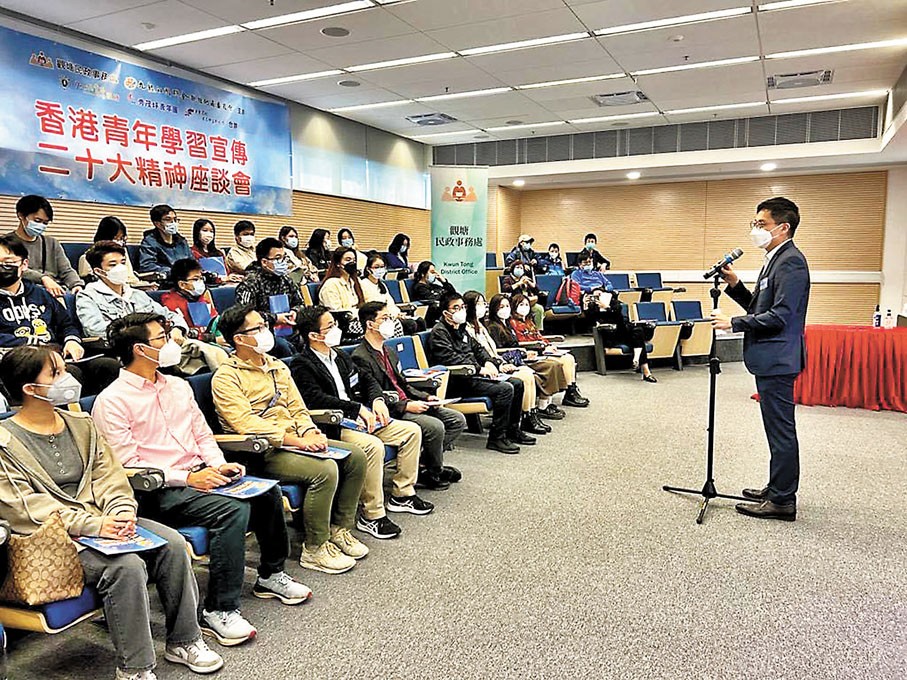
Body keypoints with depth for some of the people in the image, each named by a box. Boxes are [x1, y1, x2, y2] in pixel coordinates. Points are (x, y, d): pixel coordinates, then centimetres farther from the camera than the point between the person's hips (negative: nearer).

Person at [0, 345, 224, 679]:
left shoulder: (81, 424, 13)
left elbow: (109, 476, 10)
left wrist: (122, 512, -10)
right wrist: (92, 525, -23)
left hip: (102, 519, 6)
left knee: (173, 544, -14)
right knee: (127, 565, -30)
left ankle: (183, 641, 1)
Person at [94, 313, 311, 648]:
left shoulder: (177, 386, 15)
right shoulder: (111, 401, -8)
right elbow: (127, 466, -13)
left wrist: (219, 464, -2)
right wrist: (186, 478, -20)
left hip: (200, 474, 7)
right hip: (159, 492, -7)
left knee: (268, 491, -10)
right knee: (233, 510, -29)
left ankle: (271, 574, 11)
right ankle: (219, 610, -18)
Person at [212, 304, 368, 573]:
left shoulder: (277, 366, 16)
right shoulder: (226, 378, -9)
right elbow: (246, 423, -20)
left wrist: (309, 432, -6)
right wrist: (296, 441, -26)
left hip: (295, 441, 8)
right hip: (261, 452, -8)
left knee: (355, 456, -5)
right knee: (325, 470, -28)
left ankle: (339, 529, 8)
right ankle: (315, 550, -12)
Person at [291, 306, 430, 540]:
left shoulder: (340, 356, 18)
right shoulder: (301, 365, -8)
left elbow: (361, 385, 21)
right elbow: (317, 399, -21)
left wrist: (377, 400, -1)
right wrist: (358, 408, -22)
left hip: (357, 417, 9)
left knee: (412, 431, 2)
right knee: (373, 446, -34)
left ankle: (402, 494, 11)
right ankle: (371, 515, -21)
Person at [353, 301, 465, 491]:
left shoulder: (390, 352, 18)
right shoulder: (360, 357, -12)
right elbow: (376, 398, -17)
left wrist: (426, 397, 6)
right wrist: (406, 406, -23)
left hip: (408, 403, 10)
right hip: (391, 411, -9)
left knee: (458, 420, 1)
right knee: (435, 426, -27)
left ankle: (423, 464, 5)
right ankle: (433, 473, -1)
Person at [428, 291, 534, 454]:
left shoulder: (460, 328, 21)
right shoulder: (439, 332, -9)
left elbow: (477, 348, 26)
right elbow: (451, 358, -21)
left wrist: (488, 362, 5)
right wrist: (479, 369, -23)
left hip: (472, 375, 10)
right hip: (457, 382, -10)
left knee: (517, 384, 4)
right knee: (505, 389, -24)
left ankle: (512, 430, 13)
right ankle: (496, 438, -16)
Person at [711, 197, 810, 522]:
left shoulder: (791, 261, -16)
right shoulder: (776, 259, 16)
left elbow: (780, 316, -23)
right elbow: (759, 308, 18)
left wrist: (734, 323, -16)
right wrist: (735, 286, 5)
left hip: (778, 360, -11)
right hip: (770, 360, 11)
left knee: (781, 431, -2)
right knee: (779, 430, 18)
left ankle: (783, 502, 8)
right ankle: (778, 489, 29)